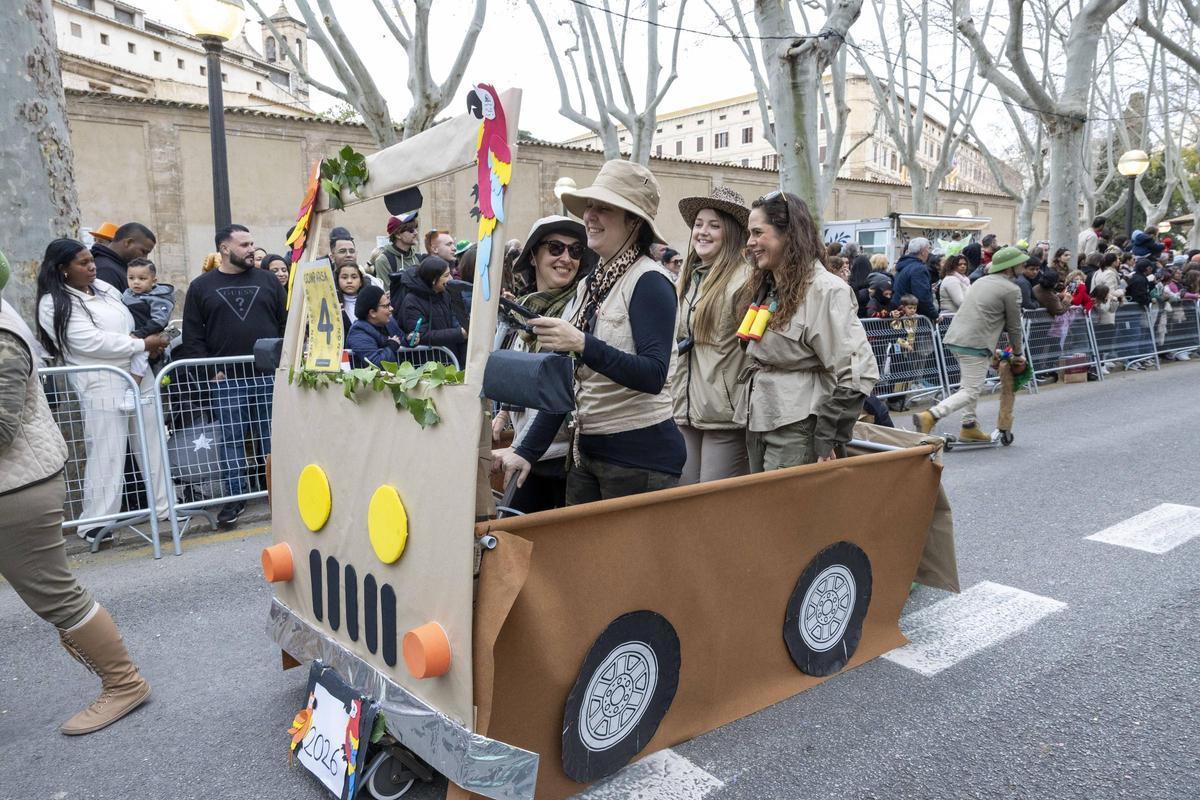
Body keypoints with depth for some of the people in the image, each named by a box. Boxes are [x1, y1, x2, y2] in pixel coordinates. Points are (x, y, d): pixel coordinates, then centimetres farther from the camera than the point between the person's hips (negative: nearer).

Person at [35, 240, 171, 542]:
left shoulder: (105, 288, 14)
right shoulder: (54, 304, -8)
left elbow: (133, 323, 23)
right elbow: (91, 341, -17)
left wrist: (151, 341, 1)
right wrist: (143, 345, -13)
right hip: (102, 385, -7)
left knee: (152, 444, 10)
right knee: (107, 453, -6)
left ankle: (164, 505, 20)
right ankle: (97, 522, 4)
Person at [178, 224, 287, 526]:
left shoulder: (268, 280, 7)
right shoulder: (201, 287, 5)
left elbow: (286, 324, 6)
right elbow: (192, 335, 3)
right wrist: (208, 371, -5)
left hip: (269, 375, 1)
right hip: (227, 379, -1)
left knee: (271, 435, 7)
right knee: (232, 438, 4)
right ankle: (236, 495, 12)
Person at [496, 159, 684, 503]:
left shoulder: (649, 281, -12)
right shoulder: (589, 284, 10)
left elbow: (654, 376, -22)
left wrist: (582, 344, -33)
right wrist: (527, 451, 9)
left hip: (640, 455, -7)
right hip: (587, 449, 7)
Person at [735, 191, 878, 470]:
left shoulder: (825, 289, -14)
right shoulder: (763, 287, 12)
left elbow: (856, 374, -19)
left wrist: (828, 440, -17)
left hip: (797, 432, -8)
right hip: (758, 426, 8)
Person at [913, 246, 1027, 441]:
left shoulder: (981, 281, 22)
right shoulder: (1011, 290, -4)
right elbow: (1014, 326, 3)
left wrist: (992, 350, 29)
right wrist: (1018, 354, 16)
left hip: (954, 337, 9)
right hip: (975, 343, -9)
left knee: (971, 384, 22)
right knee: (971, 391, -8)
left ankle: (969, 426, 24)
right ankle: (930, 416, -23)